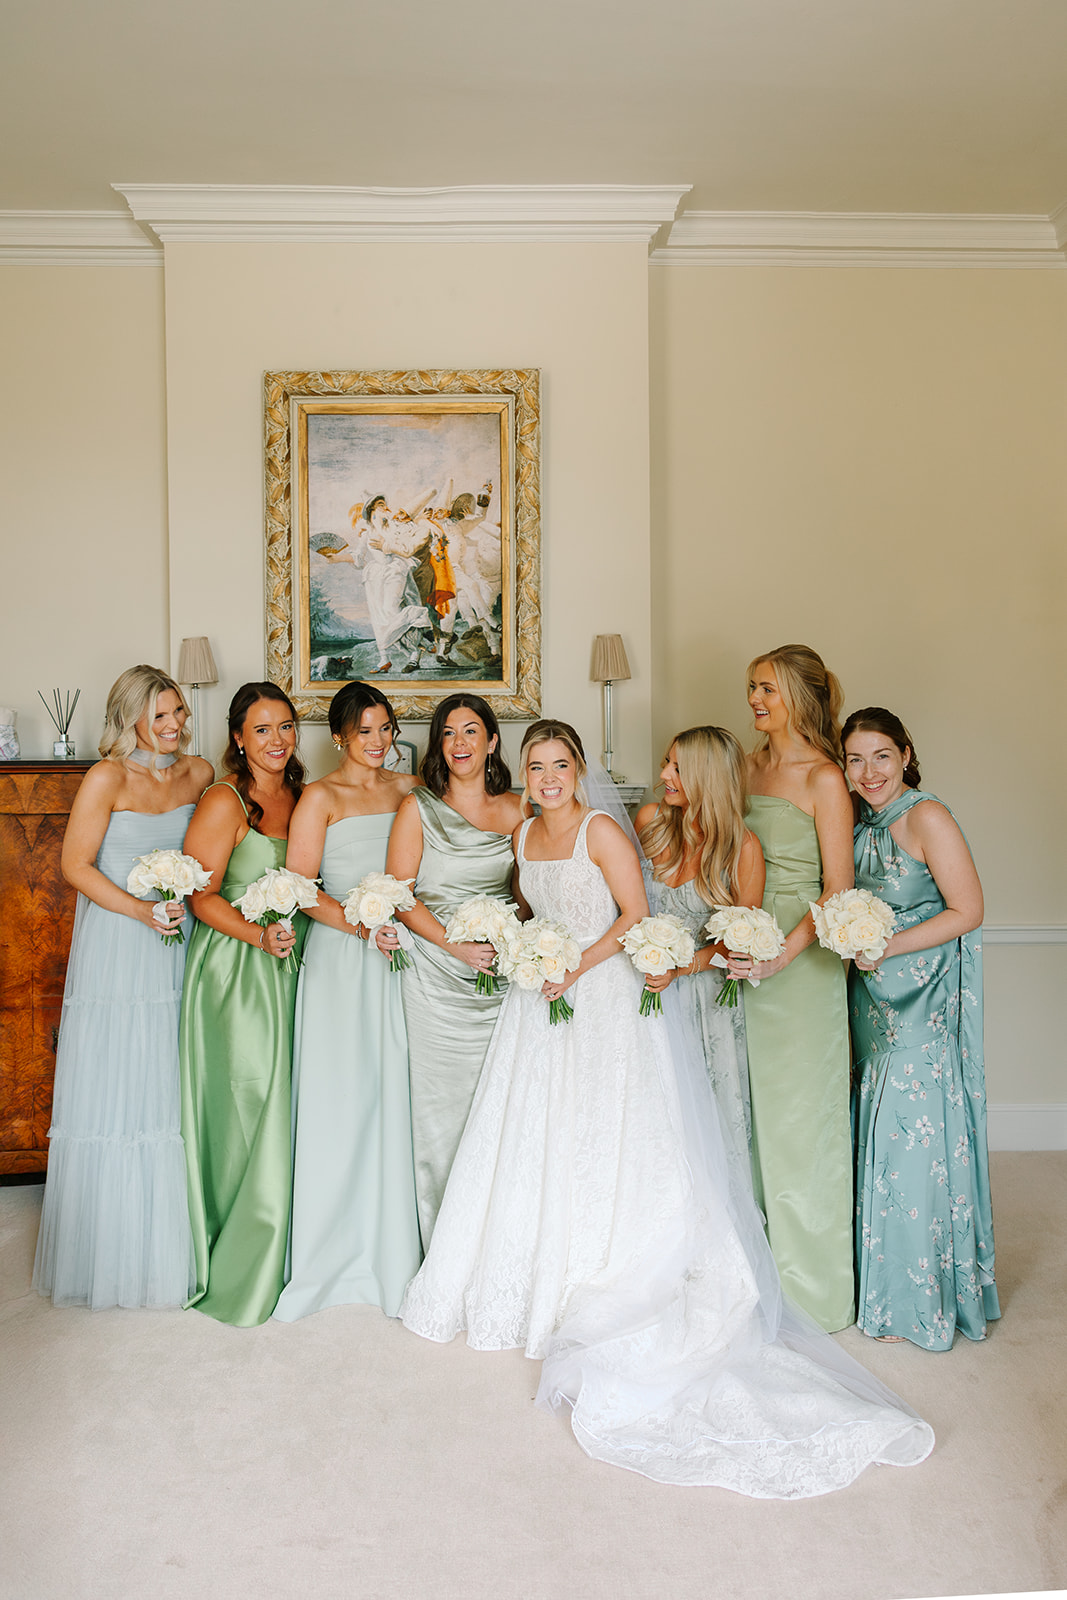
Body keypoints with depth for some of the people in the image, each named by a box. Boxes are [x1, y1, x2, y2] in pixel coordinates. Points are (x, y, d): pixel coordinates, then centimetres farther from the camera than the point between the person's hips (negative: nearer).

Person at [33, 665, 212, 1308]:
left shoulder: (198, 773, 5)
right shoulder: (108, 778, -9)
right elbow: (77, 865, -8)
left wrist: (190, 902, 3)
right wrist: (141, 910, -17)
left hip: (176, 948, 4)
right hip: (114, 949, -4)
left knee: (169, 1093, 9)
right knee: (111, 1096, 3)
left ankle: (167, 1247, 24)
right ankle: (106, 1250, 19)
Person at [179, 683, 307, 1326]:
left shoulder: (301, 796, 10)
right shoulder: (224, 801, -10)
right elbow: (201, 895, -12)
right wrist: (259, 934, -24)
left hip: (288, 966, 6)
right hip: (234, 966, -6)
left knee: (279, 1111, 12)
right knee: (247, 1108, -2)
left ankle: (272, 1260, 27)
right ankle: (238, 1274, 15)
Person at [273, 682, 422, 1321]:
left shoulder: (409, 789, 12)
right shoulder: (321, 796, -1)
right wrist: (356, 922, -20)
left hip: (398, 955, 4)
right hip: (341, 956, -4)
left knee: (394, 1092, 6)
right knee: (340, 1094, -1)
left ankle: (391, 1244, 20)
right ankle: (334, 1249, 14)